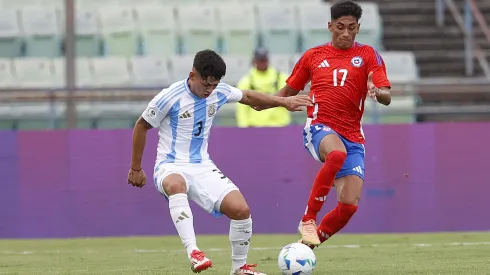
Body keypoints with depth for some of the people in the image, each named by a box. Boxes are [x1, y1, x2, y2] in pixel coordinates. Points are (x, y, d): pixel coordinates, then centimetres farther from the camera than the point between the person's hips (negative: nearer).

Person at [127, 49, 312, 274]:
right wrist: (136, 169, 4)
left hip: (202, 167, 5)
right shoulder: (170, 97, -16)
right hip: (171, 166, -5)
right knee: (177, 185, -44)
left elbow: (248, 97, 21)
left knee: (241, 209, -15)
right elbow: (141, 127, -2)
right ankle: (193, 251, -50)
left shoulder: (219, 92, -1)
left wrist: (283, 102, 19)